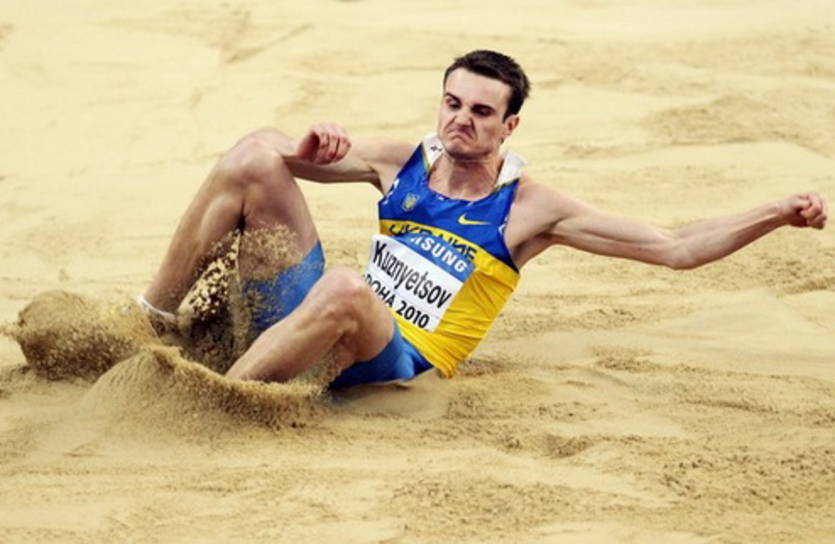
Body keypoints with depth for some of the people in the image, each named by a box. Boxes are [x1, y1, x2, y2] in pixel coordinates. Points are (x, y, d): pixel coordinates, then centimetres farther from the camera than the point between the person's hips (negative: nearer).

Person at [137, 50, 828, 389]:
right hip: (319, 328, 5)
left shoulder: (531, 208, 0)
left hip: (398, 364, -5)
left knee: (346, 289, -42)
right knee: (259, 150, -10)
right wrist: (307, 150, -5)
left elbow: (676, 248, -1)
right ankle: (151, 319, -9)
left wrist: (779, 214, -12)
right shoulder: (402, 163, 11)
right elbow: (291, 162, 20)